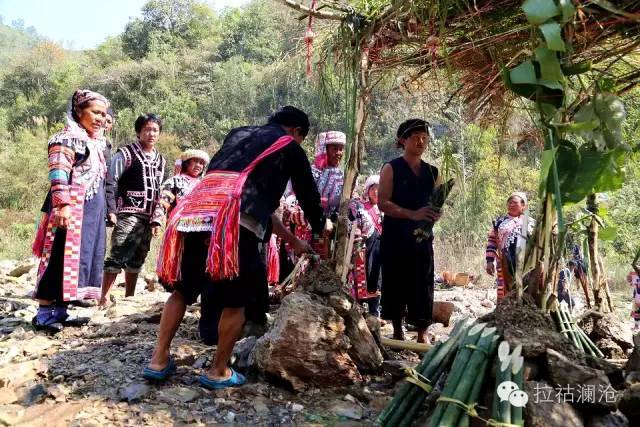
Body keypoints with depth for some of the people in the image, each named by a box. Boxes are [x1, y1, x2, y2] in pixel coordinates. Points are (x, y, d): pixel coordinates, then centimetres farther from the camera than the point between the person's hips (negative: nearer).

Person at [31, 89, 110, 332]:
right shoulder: (68, 138, -8)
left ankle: (59, 310, 16)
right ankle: (43, 313, 0)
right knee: (63, 258, -8)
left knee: (83, 257, 8)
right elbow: (58, 175, -18)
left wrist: (104, 198, 26)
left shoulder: (96, 141, 20)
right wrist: (62, 205, -26)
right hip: (71, 209, -9)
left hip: (91, 212, 9)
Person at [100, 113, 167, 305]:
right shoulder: (125, 154, -3)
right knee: (117, 257, -11)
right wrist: (111, 211, -15)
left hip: (147, 218, 6)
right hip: (128, 215, -6)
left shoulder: (160, 160, 15)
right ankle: (104, 298, -3)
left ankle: (129, 298, 22)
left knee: (137, 260, 12)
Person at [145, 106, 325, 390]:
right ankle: (218, 372, 18)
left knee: (183, 289, 19)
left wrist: (292, 240, 39)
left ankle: (159, 360, 24)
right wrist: (321, 237, 42)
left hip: (192, 212, 6)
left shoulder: (238, 134, 33)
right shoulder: (289, 146, 16)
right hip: (233, 219, -6)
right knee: (236, 300, 9)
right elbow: (309, 197, 22)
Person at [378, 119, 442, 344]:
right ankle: (397, 330, 14)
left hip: (423, 237, 4)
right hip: (395, 238, -3)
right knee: (396, 284, 1)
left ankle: (422, 334, 10)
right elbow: (383, 203, -10)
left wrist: (436, 213, -10)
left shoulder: (432, 172, 13)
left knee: (423, 286, 2)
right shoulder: (391, 168, 0)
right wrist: (412, 214, -23)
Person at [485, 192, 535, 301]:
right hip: (505, 263, -1)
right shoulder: (500, 221, 12)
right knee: (505, 291, -3)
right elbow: (492, 242, 8)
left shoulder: (530, 222, 15)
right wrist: (490, 261, -2)